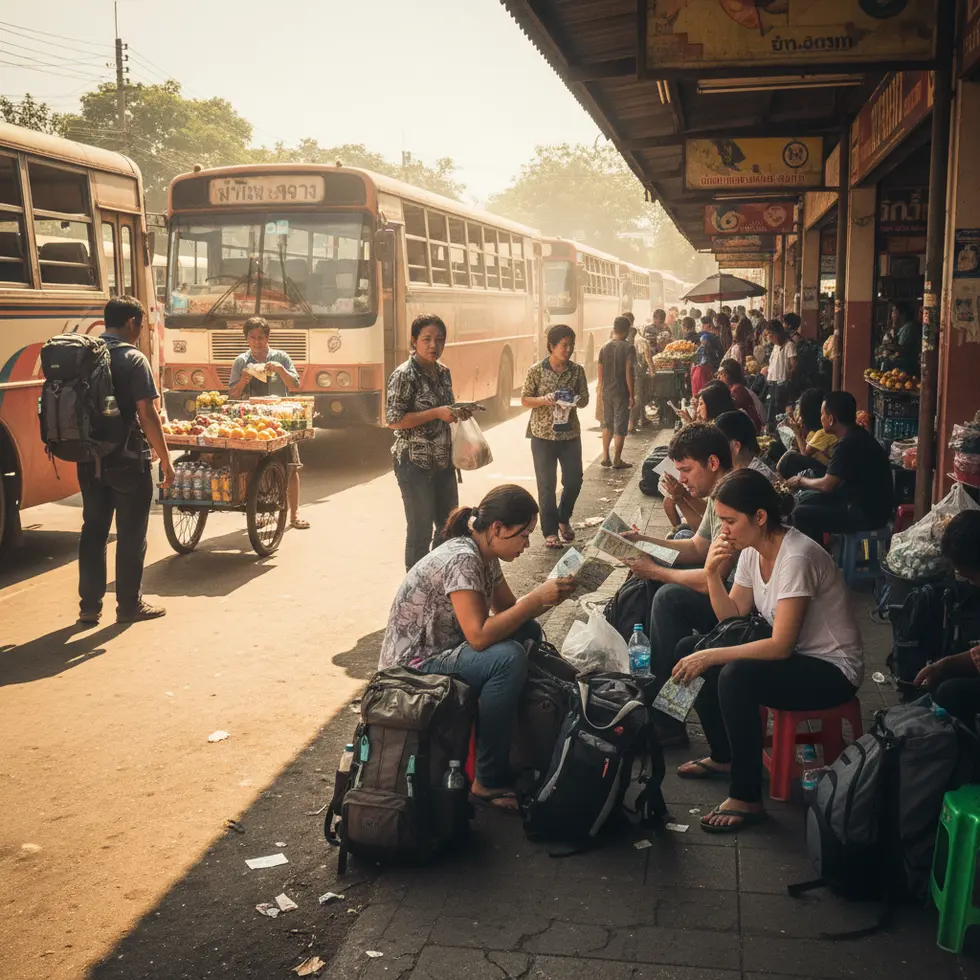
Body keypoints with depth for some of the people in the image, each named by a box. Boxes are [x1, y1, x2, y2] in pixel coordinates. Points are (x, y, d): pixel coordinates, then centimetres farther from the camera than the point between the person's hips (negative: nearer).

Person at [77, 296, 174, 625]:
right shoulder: (133, 359, -12)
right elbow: (147, 415, -16)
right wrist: (165, 461, -10)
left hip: (90, 459, 6)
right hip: (127, 460, -6)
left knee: (93, 530, 12)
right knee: (130, 534, 5)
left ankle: (89, 605, 16)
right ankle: (129, 605, 13)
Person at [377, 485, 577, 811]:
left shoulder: (485, 555, 3)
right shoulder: (461, 559, -25)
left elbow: (509, 611, 11)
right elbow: (479, 636, -32)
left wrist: (548, 597, -7)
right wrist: (536, 598, -28)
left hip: (443, 649, 10)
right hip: (411, 666, -10)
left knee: (528, 632, 6)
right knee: (508, 658, -28)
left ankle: (513, 736, 13)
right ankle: (489, 781, -18)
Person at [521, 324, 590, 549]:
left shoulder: (577, 370, 1)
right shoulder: (536, 370, -8)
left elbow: (585, 399, 7)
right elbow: (525, 400, -3)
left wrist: (576, 400, -16)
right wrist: (546, 400, -21)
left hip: (571, 434, 3)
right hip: (543, 435, -3)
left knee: (574, 480, 7)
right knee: (547, 485, 2)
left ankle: (563, 518, 33)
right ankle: (550, 531, 14)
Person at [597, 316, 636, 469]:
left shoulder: (604, 347, 2)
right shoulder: (628, 348, -12)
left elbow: (600, 371, 5)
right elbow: (629, 373, -14)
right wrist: (631, 395, -8)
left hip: (606, 392, 5)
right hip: (621, 393, -5)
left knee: (607, 423, 18)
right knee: (620, 426, 3)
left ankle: (605, 457, 17)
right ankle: (617, 460, 8)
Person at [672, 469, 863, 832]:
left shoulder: (796, 557, -26)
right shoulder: (751, 550, -1)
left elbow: (781, 646, -29)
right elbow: (732, 618, 4)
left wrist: (710, 656, -28)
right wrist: (713, 574, -12)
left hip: (833, 670, -9)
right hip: (790, 652, 9)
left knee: (736, 675, -33)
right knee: (688, 649, 2)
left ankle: (746, 799, -20)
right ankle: (723, 757, 17)